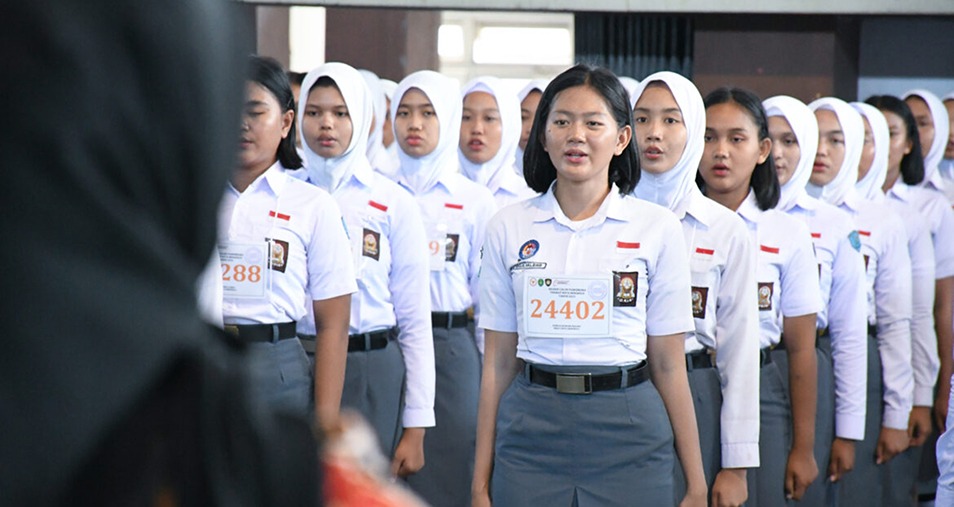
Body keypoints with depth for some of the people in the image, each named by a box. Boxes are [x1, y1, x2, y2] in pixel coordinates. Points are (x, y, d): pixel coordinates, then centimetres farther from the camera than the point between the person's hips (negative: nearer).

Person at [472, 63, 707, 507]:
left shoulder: (657, 228, 1)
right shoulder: (509, 228, 5)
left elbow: (668, 364, 2)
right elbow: (498, 361, 6)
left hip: (628, 429, -1)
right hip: (531, 431, 1)